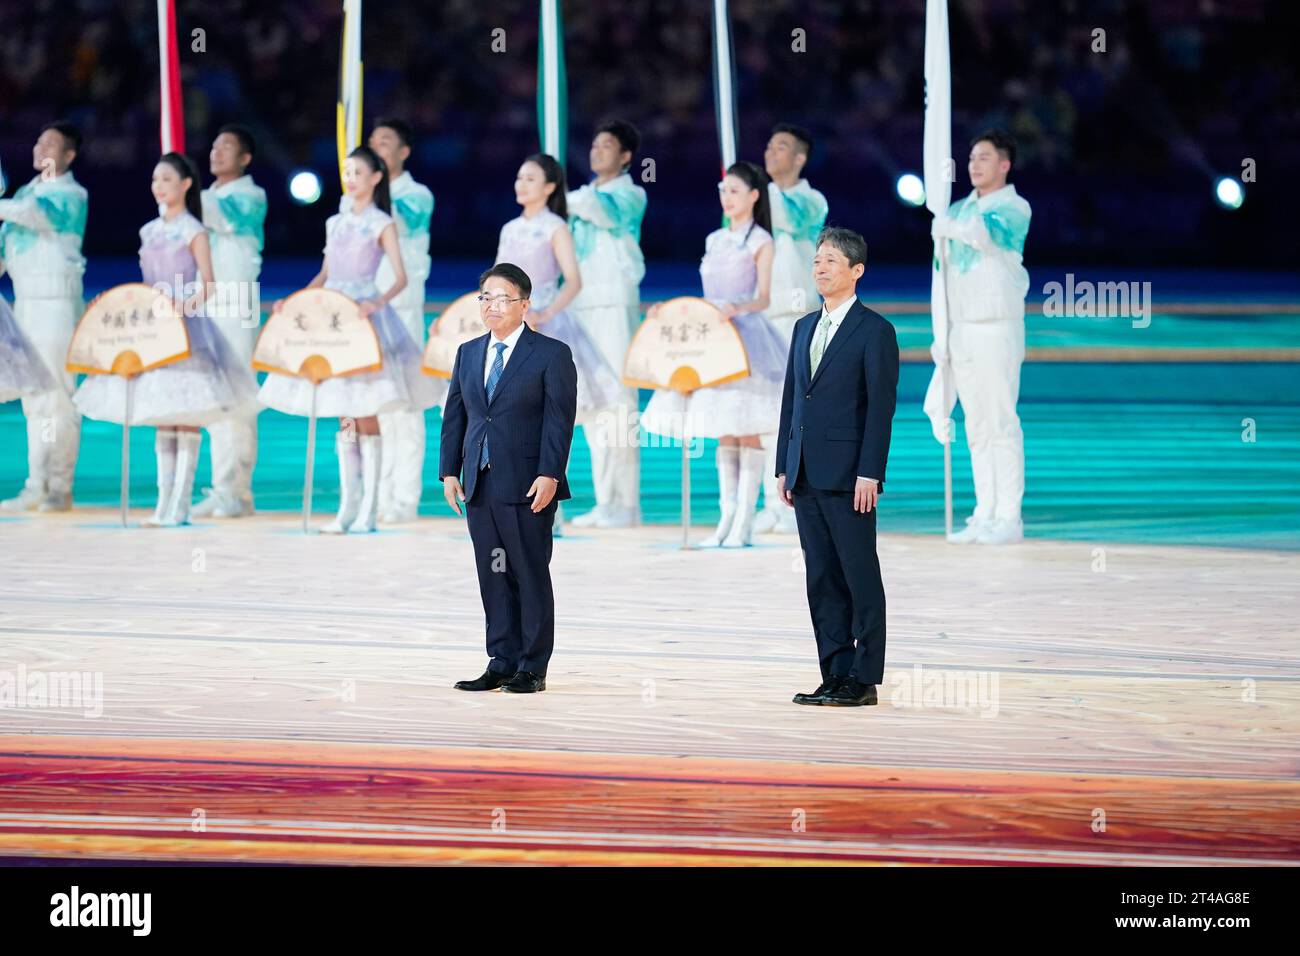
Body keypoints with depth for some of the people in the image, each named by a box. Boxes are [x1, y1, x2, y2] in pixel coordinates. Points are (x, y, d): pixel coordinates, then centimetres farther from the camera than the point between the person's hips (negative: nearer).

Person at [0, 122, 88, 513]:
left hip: (57, 301, -8)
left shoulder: (71, 194, -4)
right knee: (33, 400, 7)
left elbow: (38, 213, -24)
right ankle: (36, 487, 8)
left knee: (58, 399, -7)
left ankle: (59, 489, -6)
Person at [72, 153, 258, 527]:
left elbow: (207, 284, -11)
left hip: (186, 325, -7)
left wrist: (189, 303, -28)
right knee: (161, 417, 7)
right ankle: (164, 501, 9)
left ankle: (180, 505, -5)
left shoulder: (193, 231, -5)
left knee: (188, 417, -6)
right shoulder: (150, 231, 13)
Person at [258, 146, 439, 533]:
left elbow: (400, 277, -10)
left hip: (365, 315, -5)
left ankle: (368, 508, -2)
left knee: (366, 417, -6)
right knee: (344, 419, 6)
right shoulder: (336, 223, 14)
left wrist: (378, 302, -28)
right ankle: (348, 505, 9)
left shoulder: (382, 224, -2)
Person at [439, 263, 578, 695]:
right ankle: (502, 663, 11)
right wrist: (449, 471, 6)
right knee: (494, 577, 6)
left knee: (531, 575, -1)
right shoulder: (468, 353, 14)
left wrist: (549, 476, -17)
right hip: (479, 485, 5)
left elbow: (559, 420, -9)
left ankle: (532, 669, 3)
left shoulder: (551, 354, -3)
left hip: (527, 485, -5)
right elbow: (454, 415, 15)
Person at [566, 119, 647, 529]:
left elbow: (608, 213, -21)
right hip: (582, 306, 7)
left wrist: (569, 200, -15)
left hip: (615, 304, -7)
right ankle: (605, 501, 7)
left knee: (618, 402, -9)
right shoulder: (585, 195, 21)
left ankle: (625, 503, -9)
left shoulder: (630, 195, 0)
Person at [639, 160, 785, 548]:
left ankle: (744, 521, -4)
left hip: (747, 334, -6)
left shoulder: (760, 241, -3)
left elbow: (762, 298, -11)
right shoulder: (715, 240, 15)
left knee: (747, 431, -6)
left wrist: (738, 308, -30)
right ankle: (727, 517, 9)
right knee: (723, 432, 6)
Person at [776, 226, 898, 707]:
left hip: (848, 478, -7)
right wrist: (784, 467, 12)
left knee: (860, 576, -3)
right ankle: (834, 676, 11)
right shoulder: (804, 328, 16)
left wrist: (869, 474, -16)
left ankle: (864, 680, 0)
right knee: (822, 579, 7)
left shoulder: (874, 331, -5)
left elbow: (881, 406, -10)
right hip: (807, 477, 7)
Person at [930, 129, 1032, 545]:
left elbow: (987, 233, -26)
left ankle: (1009, 516, -6)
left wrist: (945, 227, -10)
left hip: (998, 327, -7)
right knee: (976, 427, 7)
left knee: (1002, 423, -8)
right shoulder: (960, 209, 17)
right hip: (962, 328, 7)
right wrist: (941, 334, 16)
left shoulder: (1014, 208, -4)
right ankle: (985, 514, 10)